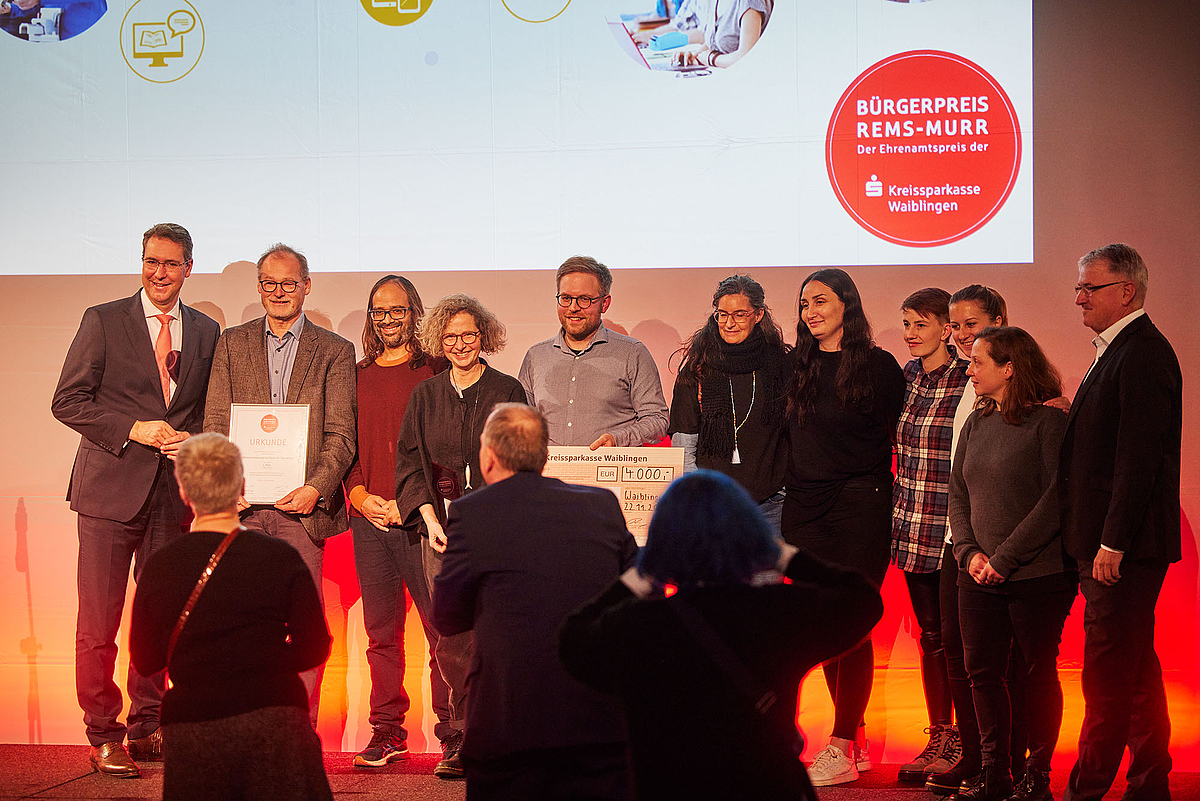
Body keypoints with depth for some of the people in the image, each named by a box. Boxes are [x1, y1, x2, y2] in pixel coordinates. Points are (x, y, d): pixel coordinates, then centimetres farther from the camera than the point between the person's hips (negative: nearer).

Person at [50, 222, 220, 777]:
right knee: (98, 623, -3)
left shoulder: (205, 332, 11)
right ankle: (103, 737, 6)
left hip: (174, 493, 4)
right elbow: (67, 401, -3)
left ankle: (147, 728, 22)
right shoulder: (103, 321, 0)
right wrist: (133, 429, -13)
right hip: (112, 487, -3)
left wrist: (193, 440, -4)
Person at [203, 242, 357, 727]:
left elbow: (341, 434, 0)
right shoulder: (232, 344, 13)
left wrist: (316, 488, -15)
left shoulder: (335, 352, 7)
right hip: (244, 505, 1)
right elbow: (215, 424, 7)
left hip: (302, 505, -1)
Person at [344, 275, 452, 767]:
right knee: (381, 632, 6)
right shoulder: (357, 378, 16)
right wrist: (360, 496, 0)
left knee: (442, 627, -6)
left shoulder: (435, 372, 3)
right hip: (369, 519, 4)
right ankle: (387, 732, 12)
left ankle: (452, 730, 0)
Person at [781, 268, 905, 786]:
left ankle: (841, 749, -3)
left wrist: (879, 489, -3)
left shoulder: (878, 365, -1)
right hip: (804, 509, 5)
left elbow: (899, 436, 1)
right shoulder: (797, 367, 12)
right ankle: (856, 739, 14)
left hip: (859, 509, -5)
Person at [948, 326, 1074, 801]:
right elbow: (958, 494, 15)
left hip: (1039, 575, -6)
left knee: (1038, 674, 2)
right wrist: (969, 551, -2)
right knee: (982, 672, 6)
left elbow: (1056, 499, -14)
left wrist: (1006, 557, -15)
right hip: (979, 578, 6)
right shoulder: (977, 424, 12)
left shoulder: (1049, 422, -8)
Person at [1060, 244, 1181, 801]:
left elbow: (1138, 457, -20)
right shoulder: (1116, 351, 17)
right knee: (1137, 671, 15)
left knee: (1108, 678, -5)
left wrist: (1112, 544, -21)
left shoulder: (1142, 354, -15)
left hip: (1124, 547, -10)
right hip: (1109, 544, 10)